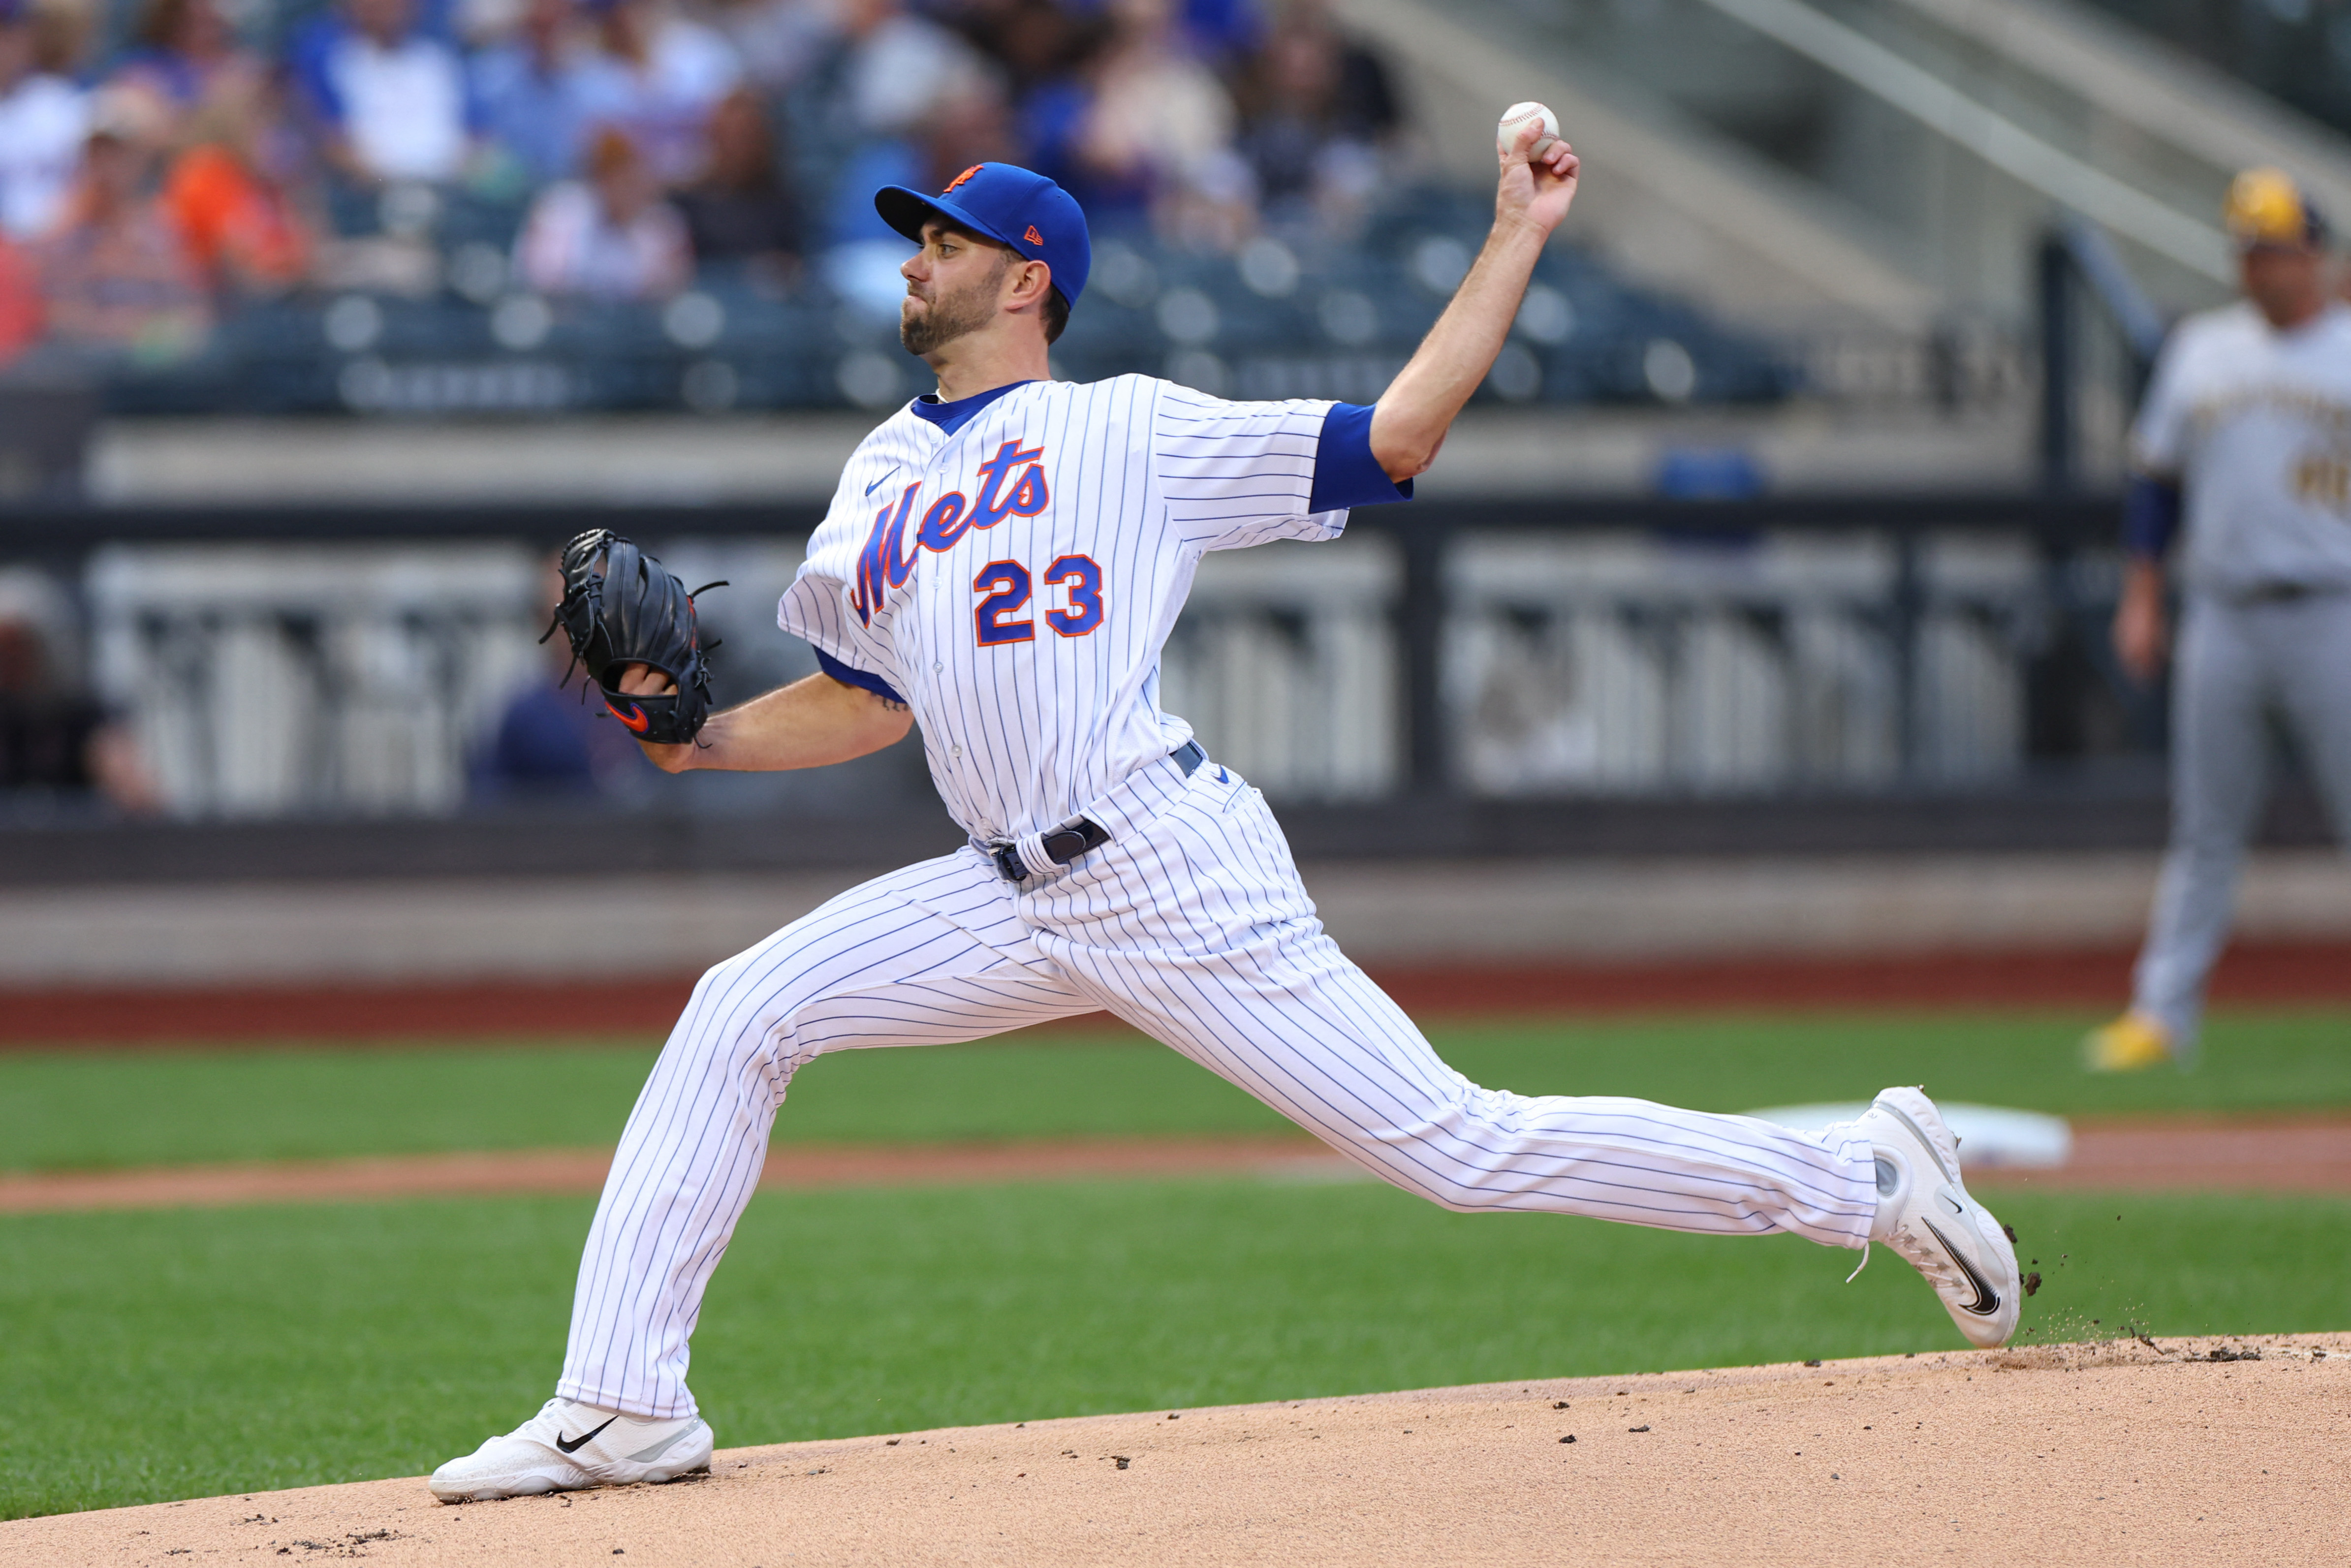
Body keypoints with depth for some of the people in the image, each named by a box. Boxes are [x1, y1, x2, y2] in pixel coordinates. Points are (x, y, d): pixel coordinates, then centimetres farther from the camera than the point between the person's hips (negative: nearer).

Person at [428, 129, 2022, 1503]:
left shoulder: (1132, 430, 2)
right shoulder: (881, 479, 20)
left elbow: (1398, 433, -4)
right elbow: (864, 706, 26)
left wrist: (1520, 235, -7)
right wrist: (698, 737, 9)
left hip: (1174, 871, -6)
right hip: (1014, 893, 6)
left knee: (1456, 1146, -11)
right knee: (737, 1017, -4)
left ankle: (1862, 1174, -1)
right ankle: (624, 1406, -2)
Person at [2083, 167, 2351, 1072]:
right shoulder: (2202, 350, 12)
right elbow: (2158, 476, 15)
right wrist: (2142, 596, 9)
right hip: (2223, 617, 3)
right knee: (2205, 826, 4)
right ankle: (2162, 1015, 4)